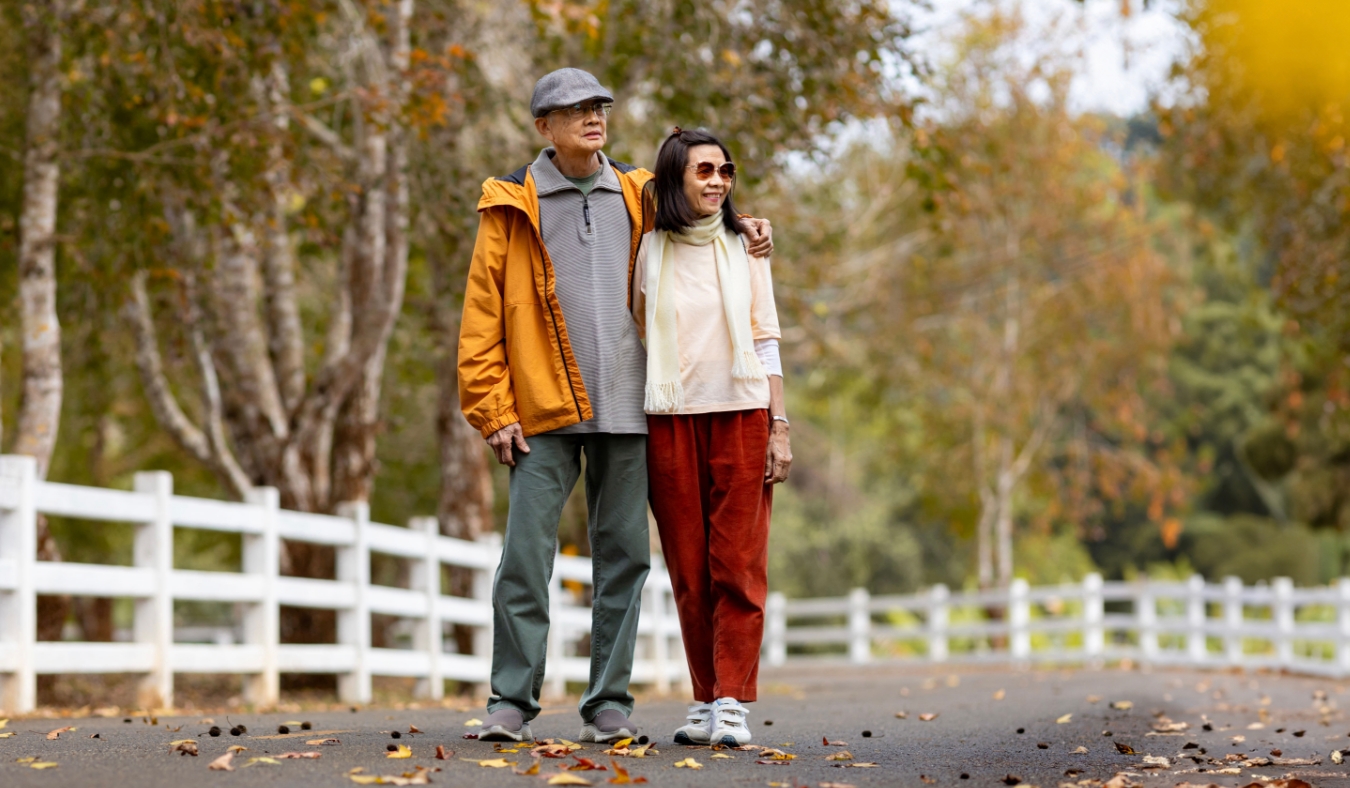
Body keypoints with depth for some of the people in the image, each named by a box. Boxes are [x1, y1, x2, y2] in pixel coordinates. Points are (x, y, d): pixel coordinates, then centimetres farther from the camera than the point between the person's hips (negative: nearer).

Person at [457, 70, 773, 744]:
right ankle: (512, 699, -1)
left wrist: (740, 229, 11)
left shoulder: (638, 197, 12)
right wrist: (493, 410, -5)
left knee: (623, 555, 3)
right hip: (545, 410, -3)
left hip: (625, 407, 3)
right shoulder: (512, 208, 3)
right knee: (525, 552, -8)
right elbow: (481, 316, 1)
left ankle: (609, 701, 10)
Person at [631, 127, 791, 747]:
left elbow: (765, 338, 9)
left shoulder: (744, 245, 9)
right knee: (688, 568, 2)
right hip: (671, 417, 0)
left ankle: (733, 703, -6)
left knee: (738, 564, -6)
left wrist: (779, 425, 1)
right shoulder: (649, 251, 8)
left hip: (740, 414, 0)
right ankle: (706, 699, 9)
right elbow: (635, 339, 12)